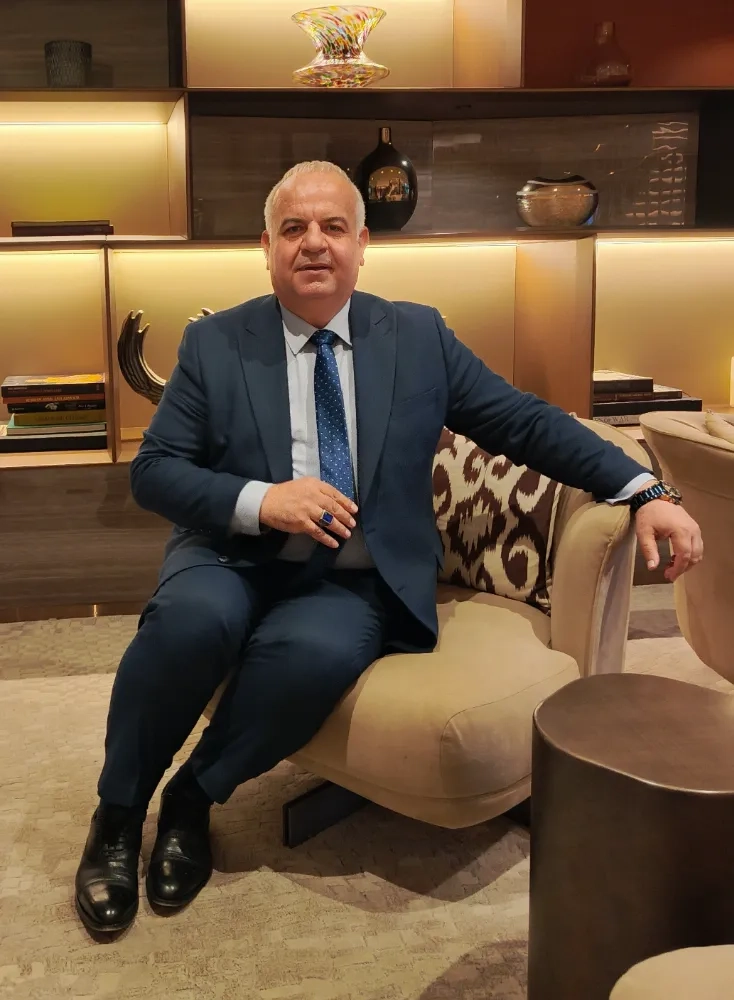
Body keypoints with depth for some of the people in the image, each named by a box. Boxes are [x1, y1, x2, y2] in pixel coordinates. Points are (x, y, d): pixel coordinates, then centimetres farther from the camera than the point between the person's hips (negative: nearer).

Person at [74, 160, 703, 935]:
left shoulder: (418, 337, 7)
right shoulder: (214, 343, 4)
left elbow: (525, 423, 7)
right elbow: (152, 471, 1)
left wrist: (646, 493, -3)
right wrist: (258, 500, -18)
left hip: (353, 585, 0)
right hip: (234, 559, 0)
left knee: (319, 650, -34)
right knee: (192, 616, -33)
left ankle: (195, 799, -7)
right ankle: (117, 815, -9)